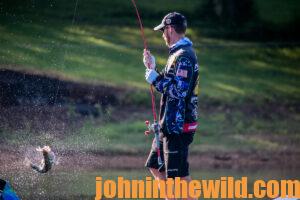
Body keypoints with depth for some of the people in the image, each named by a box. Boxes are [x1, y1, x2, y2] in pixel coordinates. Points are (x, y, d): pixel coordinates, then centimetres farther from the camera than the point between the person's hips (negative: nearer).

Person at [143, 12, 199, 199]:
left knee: (179, 176, -9)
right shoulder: (178, 54, 16)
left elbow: (178, 91, -25)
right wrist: (153, 68, 18)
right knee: (155, 166, 18)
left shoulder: (184, 56, -17)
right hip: (169, 125, 11)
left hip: (178, 127, -11)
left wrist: (154, 76, -17)